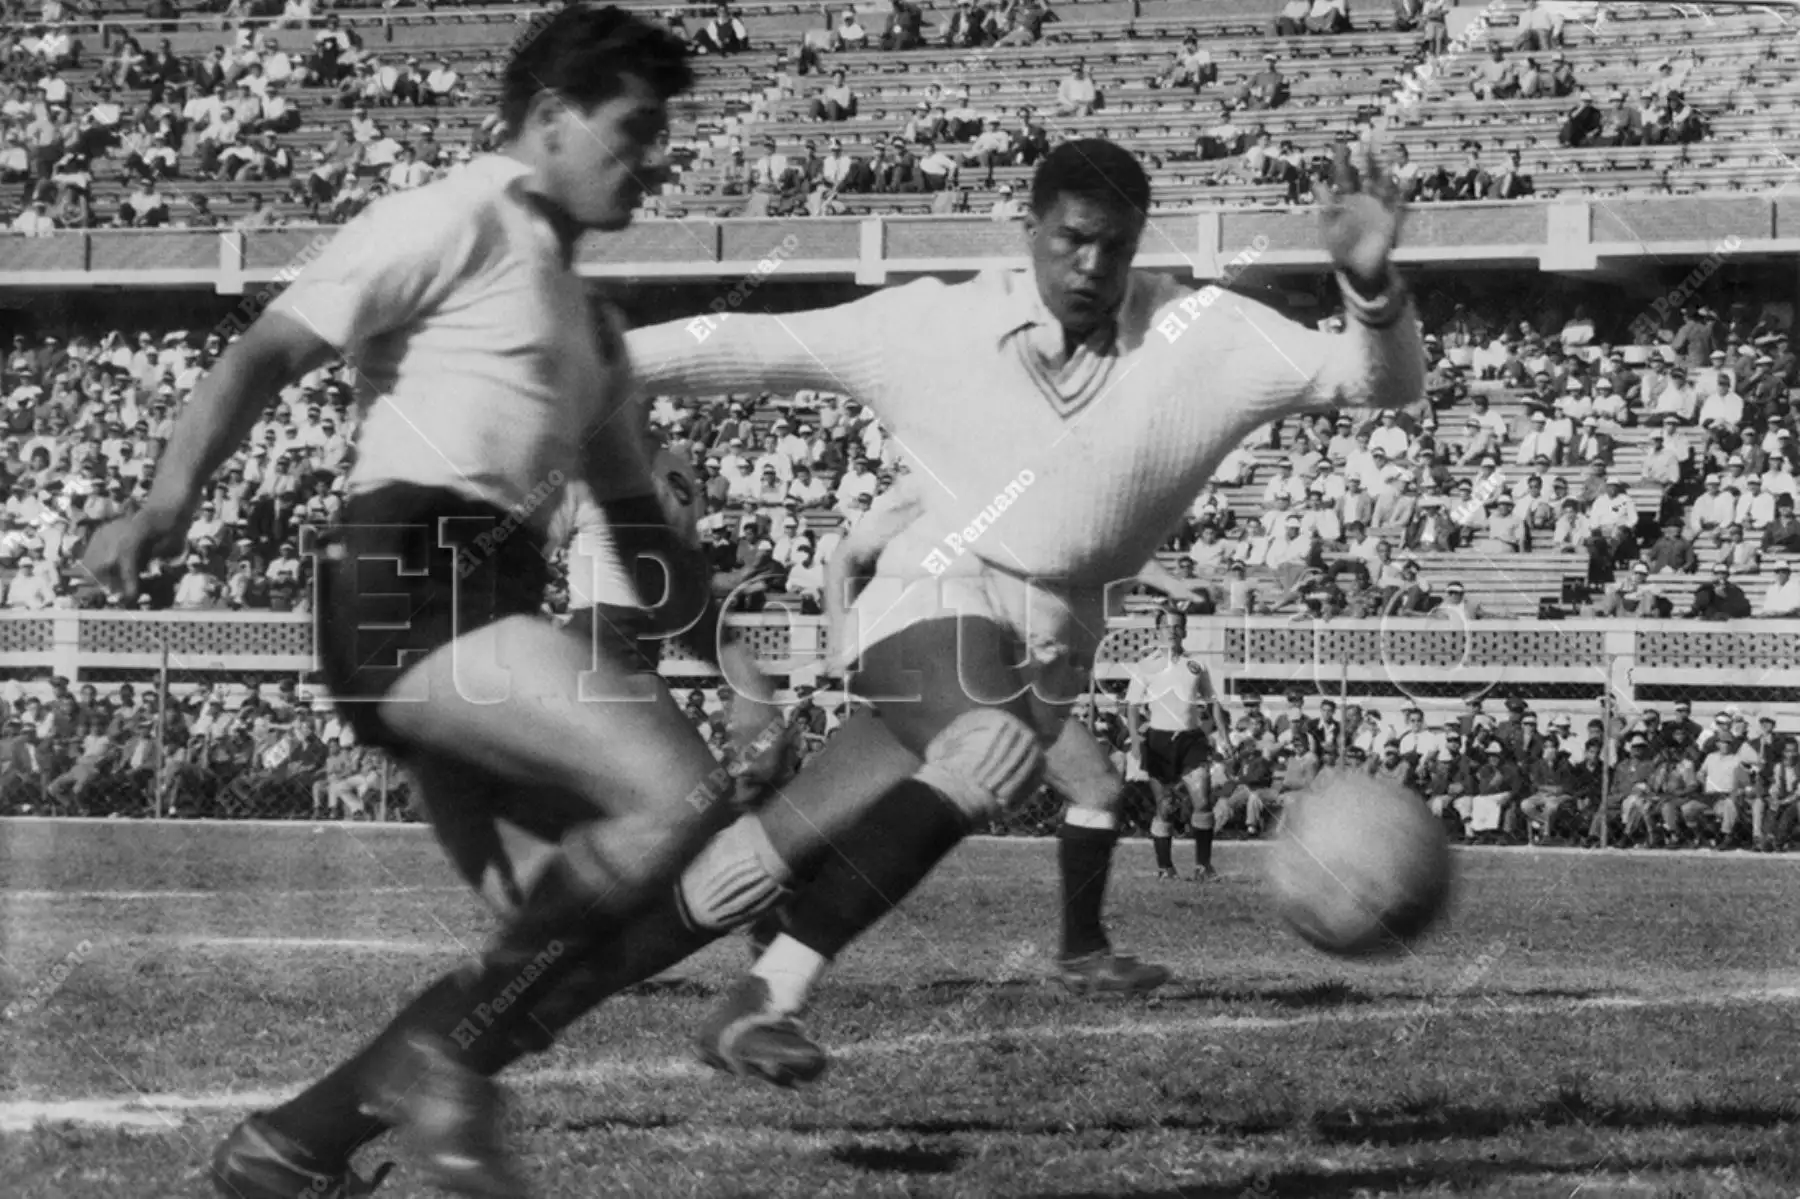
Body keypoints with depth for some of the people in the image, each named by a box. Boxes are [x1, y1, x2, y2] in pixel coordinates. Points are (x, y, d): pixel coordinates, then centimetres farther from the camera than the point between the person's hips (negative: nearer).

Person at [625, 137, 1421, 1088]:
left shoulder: (1198, 340, -2)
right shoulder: (938, 325, -2)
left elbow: (1383, 382, -9)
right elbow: (756, 347, 5)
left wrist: (1367, 283, -30)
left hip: (1057, 629, 5)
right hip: (937, 594, -5)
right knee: (993, 754, -32)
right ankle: (768, 999, -35)